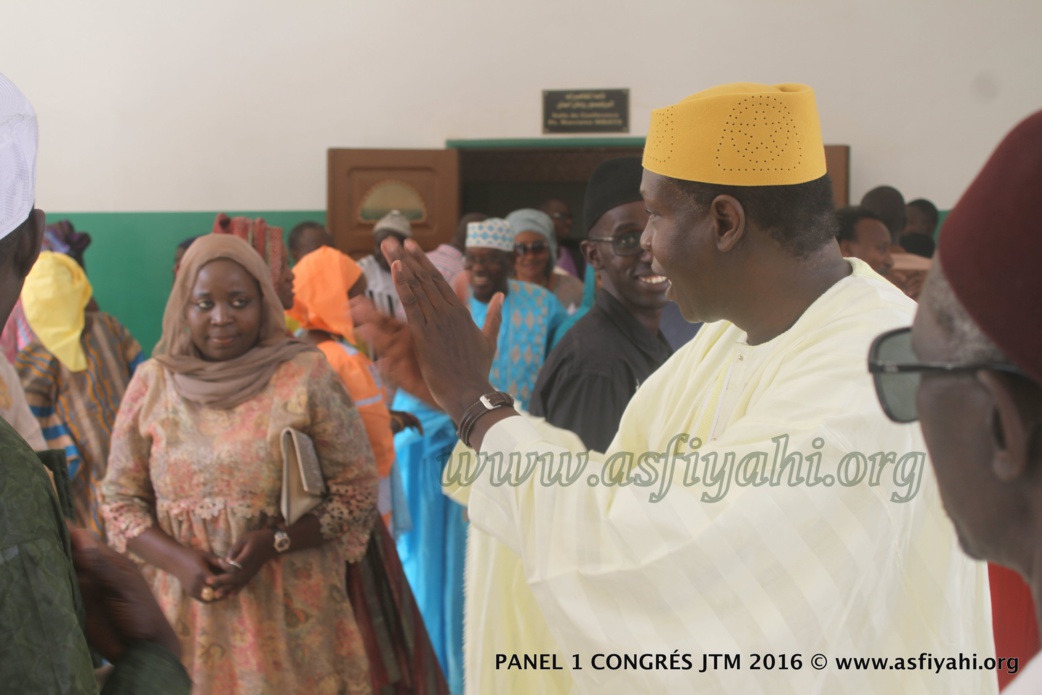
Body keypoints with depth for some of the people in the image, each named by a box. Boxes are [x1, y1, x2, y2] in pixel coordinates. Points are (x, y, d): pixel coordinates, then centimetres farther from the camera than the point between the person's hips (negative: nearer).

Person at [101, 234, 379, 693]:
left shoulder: (306, 376, -5)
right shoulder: (152, 383, 2)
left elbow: (358, 494, -3)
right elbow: (120, 500, 6)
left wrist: (275, 543, -16)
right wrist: (178, 560, -11)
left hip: (290, 611, -2)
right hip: (186, 610, 2)